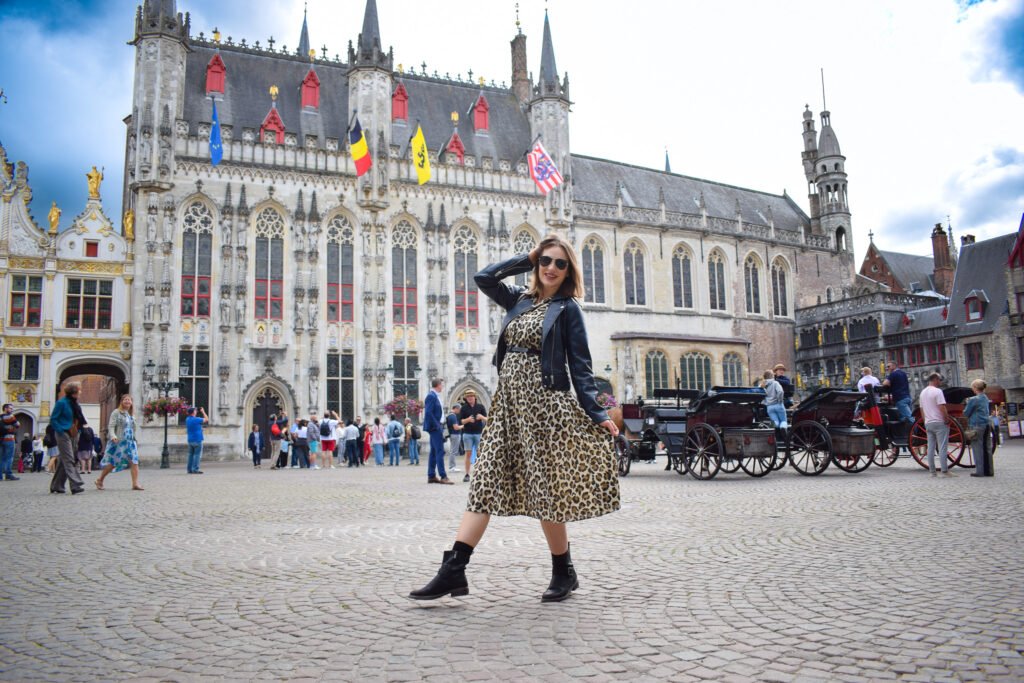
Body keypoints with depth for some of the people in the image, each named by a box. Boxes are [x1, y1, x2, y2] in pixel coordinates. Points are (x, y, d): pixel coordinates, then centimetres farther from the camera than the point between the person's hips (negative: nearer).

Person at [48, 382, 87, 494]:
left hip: (71, 435, 8)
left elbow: (79, 420, 22)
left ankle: (56, 485, 19)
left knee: (63, 461, 12)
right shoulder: (61, 403, -10)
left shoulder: (74, 404, 13)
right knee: (69, 460, -13)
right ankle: (76, 485, -19)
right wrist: (61, 432, -16)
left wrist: (77, 430, 7)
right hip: (63, 434, -8)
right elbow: (53, 419, -10)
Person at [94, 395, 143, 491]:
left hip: (130, 442, 6)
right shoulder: (116, 413, -3)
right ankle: (99, 480, 22)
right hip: (118, 442, -6)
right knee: (112, 463, 2)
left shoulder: (131, 414, 16)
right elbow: (111, 426, -11)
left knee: (134, 462, -7)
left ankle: (135, 484, -10)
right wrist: (113, 436, -26)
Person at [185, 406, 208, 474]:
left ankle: (189, 469, 12)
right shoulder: (196, 419, -16)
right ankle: (195, 469, -7)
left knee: (191, 454, 11)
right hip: (197, 440, -7)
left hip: (190, 440, 7)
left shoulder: (187, 419, 6)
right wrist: (203, 411, 8)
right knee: (197, 455, -4)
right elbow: (206, 419, -3)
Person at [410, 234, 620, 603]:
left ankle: (564, 573, 16)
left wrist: (597, 415, -10)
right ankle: (453, 571, -1)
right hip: (507, 400, 6)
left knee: (545, 489, 0)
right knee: (485, 482, 0)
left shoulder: (568, 308, 0)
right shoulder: (520, 299, 15)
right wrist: (527, 259, 13)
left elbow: (580, 367, -3)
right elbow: (484, 277, 13)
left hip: (542, 402, -6)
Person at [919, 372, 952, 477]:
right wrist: (946, 421, -10)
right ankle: (945, 471, -8)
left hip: (928, 423, 7)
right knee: (942, 447, -6)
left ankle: (932, 471, 8)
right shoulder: (937, 391, -11)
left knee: (930, 448, 7)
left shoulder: (922, 392, 14)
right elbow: (942, 408, -18)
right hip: (939, 422, -7)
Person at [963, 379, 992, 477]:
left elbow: (966, 413, -7)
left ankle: (980, 470, 0)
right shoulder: (986, 398, 11)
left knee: (978, 448, -2)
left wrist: (967, 404, 10)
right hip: (987, 424, 8)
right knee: (986, 448, 11)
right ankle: (988, 470, 16)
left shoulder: (973, 400, -13)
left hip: (977, 426, -7)